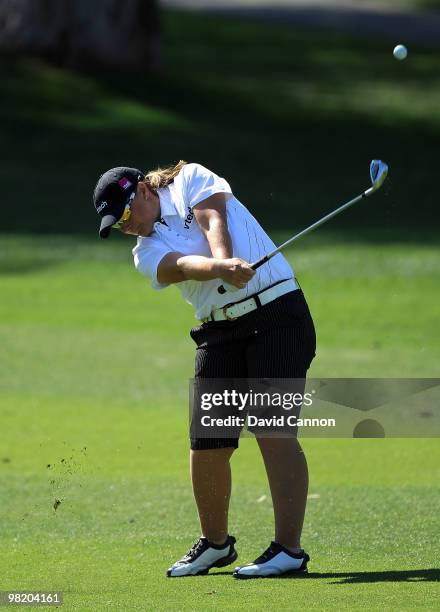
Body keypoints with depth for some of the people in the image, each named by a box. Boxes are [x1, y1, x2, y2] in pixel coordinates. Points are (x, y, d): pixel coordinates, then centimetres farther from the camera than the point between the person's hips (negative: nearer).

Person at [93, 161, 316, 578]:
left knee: (275, 431, -13)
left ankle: (288, 548, -16)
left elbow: (214, 221, -12)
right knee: (206, 445, 2)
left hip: (276, 312, -5)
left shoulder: (189, 180, 7)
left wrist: (224, 259, -32)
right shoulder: (147, 253, 9)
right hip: (219, 333, 5)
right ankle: (215, 543, 22)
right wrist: (222, 268, -34)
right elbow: (182, 265, -12)